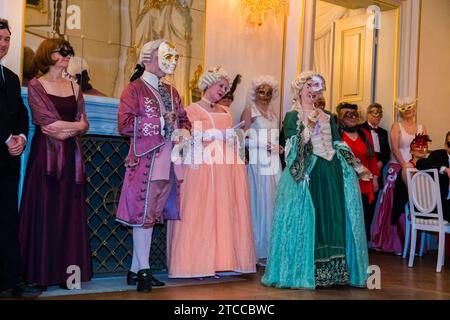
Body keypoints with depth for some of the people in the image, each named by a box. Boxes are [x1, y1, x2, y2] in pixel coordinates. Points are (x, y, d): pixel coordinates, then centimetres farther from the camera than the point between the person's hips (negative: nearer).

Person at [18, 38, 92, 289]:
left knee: (70, 212, 1)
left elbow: (84, 125, 7)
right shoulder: (36, 85, 1)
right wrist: (76, 125, -5)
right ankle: (42, 273, 2)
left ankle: (67, 271, 6)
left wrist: (64, 129, -10)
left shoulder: (74, 87, 14)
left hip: (71, 156, 4)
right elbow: (48, 122, -10)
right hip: (46, 155, -4)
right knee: (45, 210, -4)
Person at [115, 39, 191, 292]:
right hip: (146, 161, -7)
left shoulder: (171, 91, 18)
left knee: (152, 215, 9)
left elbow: (184, 120, 21)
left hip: (167, 162, 7)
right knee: (144, 214, -4)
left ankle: (136, 270, 18)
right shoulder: (134, 89, -4)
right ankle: (144, 270, 5)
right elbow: (125, 124, -15)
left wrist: (183, 132, -3)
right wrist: (161, 122, -14)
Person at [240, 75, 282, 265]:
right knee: (258, 203, -6)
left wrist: (278, 148, 9)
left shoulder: (272, 112, 18)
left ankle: (271, 248, 10)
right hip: (257, 163, -6)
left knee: (273, 202, 4)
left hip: (273, 163, 7)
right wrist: (263, 146, -19)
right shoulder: (249, 110, -2)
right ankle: (258, 251, 0)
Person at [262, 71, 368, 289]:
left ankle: (334, 270, 12)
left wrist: (357, 167, 12)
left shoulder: (328, 117, 18)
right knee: (307, 219, -5)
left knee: (334, 218, 4)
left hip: (331, 175, 6)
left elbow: (340, 146, 19)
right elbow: (292, 147, -11)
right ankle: (302, 271, 4)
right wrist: (309, 126, -20)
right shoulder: (292, 116, 1)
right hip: (306, 174, -5)